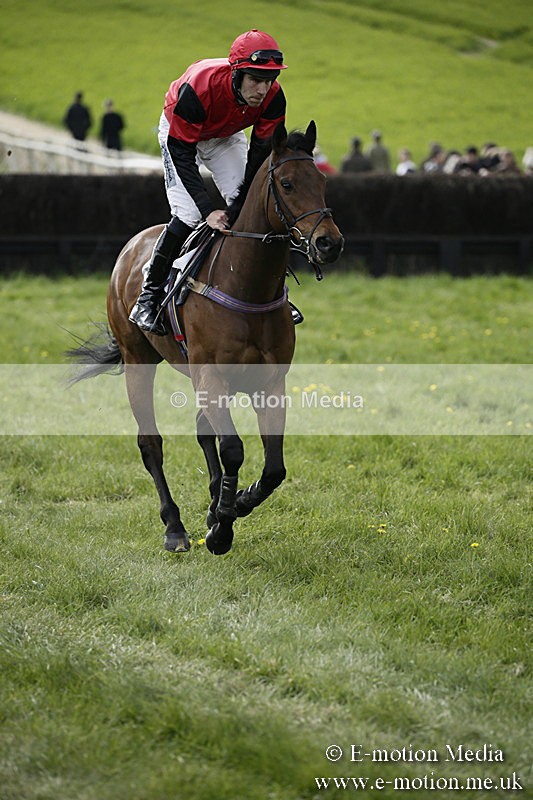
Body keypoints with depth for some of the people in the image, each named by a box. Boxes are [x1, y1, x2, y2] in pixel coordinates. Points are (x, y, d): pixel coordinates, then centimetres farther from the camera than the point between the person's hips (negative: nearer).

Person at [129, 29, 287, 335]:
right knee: (189, 214, -18)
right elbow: (181, 154, -35)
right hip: (179, 133, -4)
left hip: (226, 136, 4)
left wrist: (243, 205, -23)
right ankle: (148, 295, -8)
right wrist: (209, 210, -41)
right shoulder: (197, 89, -43)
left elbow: (261, 154, -17)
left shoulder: (273, 97, -30)